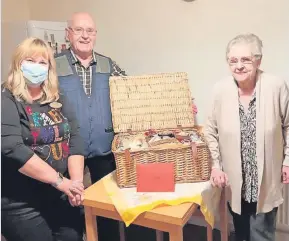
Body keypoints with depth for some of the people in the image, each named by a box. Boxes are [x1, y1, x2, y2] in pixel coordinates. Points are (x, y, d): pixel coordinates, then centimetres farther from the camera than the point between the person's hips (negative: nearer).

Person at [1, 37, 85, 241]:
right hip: (22, 204, -4)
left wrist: (76, 182, -13)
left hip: (63, 197, 5)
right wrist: (60, 180, -22)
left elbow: (75, 140, 0)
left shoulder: (59, 100, 7)